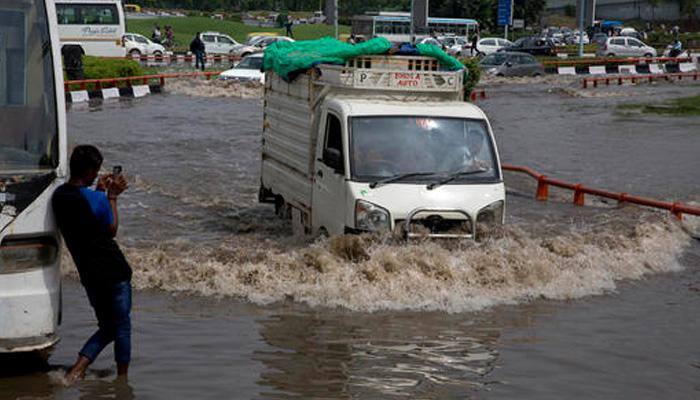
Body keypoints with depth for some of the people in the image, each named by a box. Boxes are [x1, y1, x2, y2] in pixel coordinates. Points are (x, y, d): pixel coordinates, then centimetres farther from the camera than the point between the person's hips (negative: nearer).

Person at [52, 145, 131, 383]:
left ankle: (76, 371, 1)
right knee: (122, 326, 9)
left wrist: (100, 192, 16)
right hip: (113, 271, -7)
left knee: (107, 327, 17)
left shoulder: (58, 196, 2)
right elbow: (112, 230, -3)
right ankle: (122, 379, 15)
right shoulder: (97, 200, -19)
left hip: (88, 274, 7)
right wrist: (112, 198, 4)